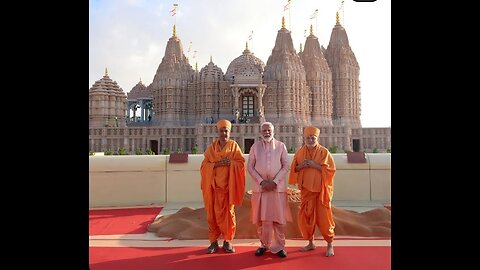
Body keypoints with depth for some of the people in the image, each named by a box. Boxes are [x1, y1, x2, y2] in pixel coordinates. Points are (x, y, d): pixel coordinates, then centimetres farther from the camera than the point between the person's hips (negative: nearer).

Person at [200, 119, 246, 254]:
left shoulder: (234, 145, 5)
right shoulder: (211, 147, 9)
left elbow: (241, 162, -2)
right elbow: (204, 165, 2)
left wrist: (230, 162, -18)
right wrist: (217, 164, -13)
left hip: (228, 186, -1)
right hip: (213, 186, 1)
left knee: (228, 212, 2)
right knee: (213, 213, 2)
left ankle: (227, 241, 14)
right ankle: (213, 241, 12)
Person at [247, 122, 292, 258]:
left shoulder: (281, 146, 3)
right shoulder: (255, 146, 6)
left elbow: (286, 166, -1)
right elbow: (250, 167, 2)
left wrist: (274, 182, -11)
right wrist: (261, 181, -10)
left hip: (278, 187, -1)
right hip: (260, 186, 1)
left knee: (279, 217, 2)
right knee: (261, 217, 6)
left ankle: (279, 246, 14)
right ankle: (264, 244, 20)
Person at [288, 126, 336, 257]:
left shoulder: (324, 152, -5)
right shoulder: (300, 152, 5)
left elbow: (331, 169, -8)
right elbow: (293, 169, 9)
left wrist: (316, 165, -18)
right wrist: (301, 166, -11)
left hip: (321, 190, -4)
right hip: (306, 190, 4)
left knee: (324, 217, -1)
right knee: (305, 217, 8)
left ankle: (330, 245, 17)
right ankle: (311, 243, 25)